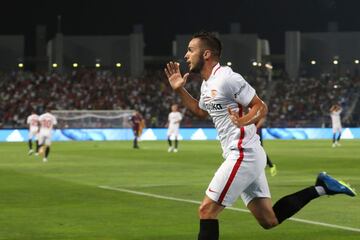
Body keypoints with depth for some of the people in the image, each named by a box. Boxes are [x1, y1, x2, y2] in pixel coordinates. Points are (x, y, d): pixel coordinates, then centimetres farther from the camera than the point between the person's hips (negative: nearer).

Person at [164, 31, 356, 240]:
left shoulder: (227, 78, -14)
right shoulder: (207, 84, 15)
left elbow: (261, 107, -11)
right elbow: (201, 111, 34)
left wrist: (243, 122, -30)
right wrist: (180, 90, 20)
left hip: (243, 155, -10)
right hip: (246, 156, 10)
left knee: (207, 210, -9)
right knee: (269, 220, 8)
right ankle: (320, 188, 12)